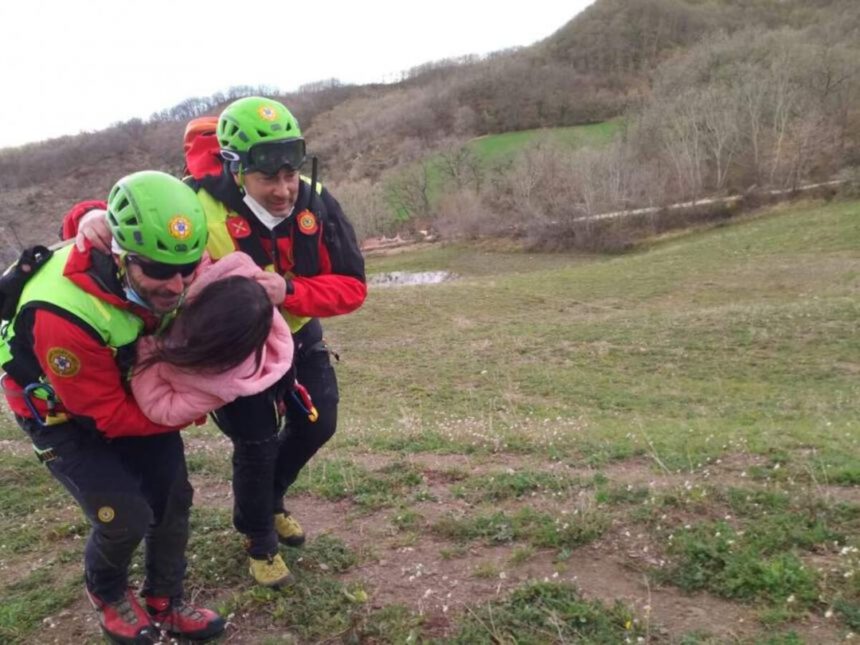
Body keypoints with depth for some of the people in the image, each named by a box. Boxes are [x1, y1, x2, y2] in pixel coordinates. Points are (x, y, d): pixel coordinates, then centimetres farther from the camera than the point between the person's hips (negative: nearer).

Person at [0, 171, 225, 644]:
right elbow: (108, 416, -27)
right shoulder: (64, 316, -40)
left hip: (130, 386, 5)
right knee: (127, 517, -9)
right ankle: (106, 592, 26)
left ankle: (165, 604, 25)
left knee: (174, 497, 2)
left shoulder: (163, 272, -23)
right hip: (61, 413, -5)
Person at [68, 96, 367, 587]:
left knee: (318, 425, 14)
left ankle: (270, 500, 45)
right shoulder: (200, 207, -31)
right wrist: (92, 216, -44)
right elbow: (132, 217, -20)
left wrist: (289, 290, -40)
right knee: (256, 444, -3)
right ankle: (260, 542, 29)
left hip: (298, 334, 5)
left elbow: (352, 286, -23)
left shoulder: (317, 205, -22)